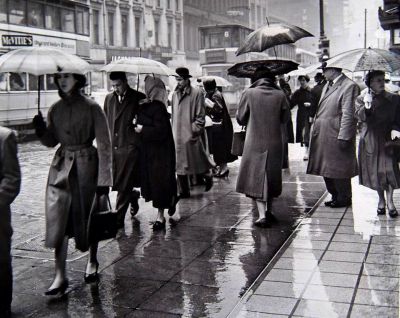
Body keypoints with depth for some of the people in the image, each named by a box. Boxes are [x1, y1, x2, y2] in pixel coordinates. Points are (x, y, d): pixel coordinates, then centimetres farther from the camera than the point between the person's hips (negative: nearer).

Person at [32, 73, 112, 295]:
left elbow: (104, 145, -10)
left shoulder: (92, 108, -9)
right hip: (61, 166, 4)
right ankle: (60, 276, 4)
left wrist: (104, 179, -13)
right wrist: (41, 131, -10)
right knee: (58, 220, -3)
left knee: (89, 217, 10)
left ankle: (92, 262, 34)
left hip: (86, 166, -4)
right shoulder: (56, 109, 5)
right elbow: (52, 141, 12)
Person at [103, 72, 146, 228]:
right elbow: (105, 122, 18)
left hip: (129, 147, -5)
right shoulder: (109, 99, 13)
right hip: (112, 147, 5)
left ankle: (118, 219, 5)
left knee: (124, 187, -4)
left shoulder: (139, 98, -2)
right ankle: (133, 195, 38)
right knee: (113, 182, 8)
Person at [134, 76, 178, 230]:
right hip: (149, 152, 9)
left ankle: (160, 216, 7)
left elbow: (161, 131, -23)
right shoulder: (145, 106, 9)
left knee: (159, 183, -1)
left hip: (158, 153, -9)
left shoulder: (157, 108, -18)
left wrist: (143, 130, -17)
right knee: (153, 182, 14)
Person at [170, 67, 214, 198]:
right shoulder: (175, 94, 11)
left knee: (198, 161, 6)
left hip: (191, 135, -5)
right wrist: (173, 131, 11)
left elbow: (200, 116, -8)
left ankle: (208, 176, 36)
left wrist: (195, 131, -14)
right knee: (179, 164, 6)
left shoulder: (197, 93, -7)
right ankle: (183, 191, 14)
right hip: (178, 136, 5)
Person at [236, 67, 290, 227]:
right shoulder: (280, 95, -5)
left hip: (255, 143, -2)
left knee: (256, 178, 4)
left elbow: (240, 118, -1)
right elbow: (285, 118, 5)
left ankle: (262, 214, -6)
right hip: (275, 143, 3)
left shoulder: (249, 93, -9)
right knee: (271, 176, 17)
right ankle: (268, 210, 27)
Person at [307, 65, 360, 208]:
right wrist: (316, 128, 15)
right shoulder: (327, 85, 15)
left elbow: (348, 114, -17)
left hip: (336, 136, -9)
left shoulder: (349, 86, -13)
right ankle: (335, 196, 28)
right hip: (323, 135, 9)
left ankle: (344, 199, 16)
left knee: (338, 169, 1)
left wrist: (343, 137, -20)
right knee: (327, 168, 15)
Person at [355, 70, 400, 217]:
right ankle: (381, 200, 22)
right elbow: (360, 117, -10)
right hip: (370, 140, 1)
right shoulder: (361, 99, 4)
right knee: (375, 171, 6)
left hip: (387, 139, -1)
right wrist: (367, 106, -27)